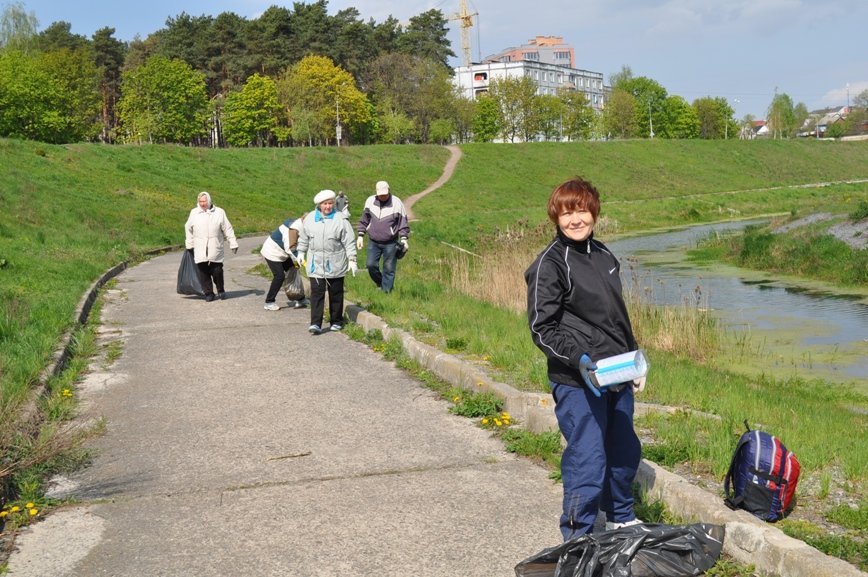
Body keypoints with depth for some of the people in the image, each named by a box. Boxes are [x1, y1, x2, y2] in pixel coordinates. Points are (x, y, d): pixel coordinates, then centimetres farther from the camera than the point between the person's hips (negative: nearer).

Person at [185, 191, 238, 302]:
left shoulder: (219, 212, 1)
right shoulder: (194, 213, 6)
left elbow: (228, 229, 4)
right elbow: (188, 229, 16)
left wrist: (233, 243, 1)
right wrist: (189, 245, 17)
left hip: (215, 250, -1)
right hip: (200, 250, 1)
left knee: (217, 271, -2)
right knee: (204, 272, 0)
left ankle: (221, 291, 20)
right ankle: (208, 293, 12)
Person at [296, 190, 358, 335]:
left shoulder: (340, 219, -5)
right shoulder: (310, 218, 5)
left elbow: (349, 242, -4)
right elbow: (303, 237, 19)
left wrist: (352, 260, -7)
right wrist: (301, 252, 21)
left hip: (335, 264, -2)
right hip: (316, 264, 2)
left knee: (336, 293, 8)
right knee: (317, 293, -4)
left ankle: (336, 321, 21)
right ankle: (315, 324, -7)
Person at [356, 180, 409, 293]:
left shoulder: (397, 203, -8)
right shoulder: (370, 201, 2)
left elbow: (403, 222, -4)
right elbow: (364, 220, 11)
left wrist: (404, 239, -12)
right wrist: (360, 236, 7)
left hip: (390, 243, -3)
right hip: (373, 242, 3)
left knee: (389, 269, 0)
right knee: (370, 264, -3)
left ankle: (386, 291, 8)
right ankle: (380, 284, 21)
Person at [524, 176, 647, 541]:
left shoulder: (603, 256, 12)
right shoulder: (549, 264, -11)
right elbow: (541, 329, -13)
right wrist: (578, 359, -24)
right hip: (577, 381, -8)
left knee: (625, 453, 19)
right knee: (587, 463, -6)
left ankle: (621, 519, 41)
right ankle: (577, 540, 10)